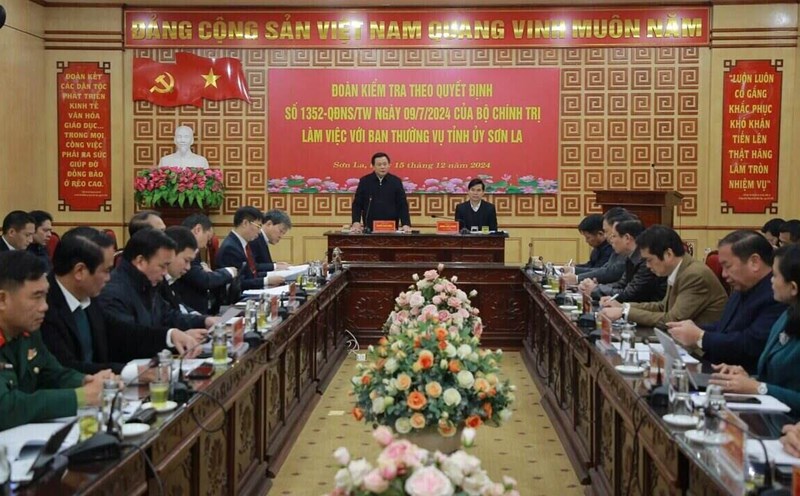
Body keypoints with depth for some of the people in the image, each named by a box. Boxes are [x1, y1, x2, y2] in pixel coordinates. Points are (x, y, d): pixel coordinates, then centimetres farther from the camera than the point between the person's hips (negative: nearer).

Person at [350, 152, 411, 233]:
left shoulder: (396, 182, 3)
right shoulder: (364, 181, 2)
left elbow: (402, 205, 1)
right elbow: (357, 204, 2)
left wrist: (406, 224, -10)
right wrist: (356, 222, -12)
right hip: (369, 229, 0)